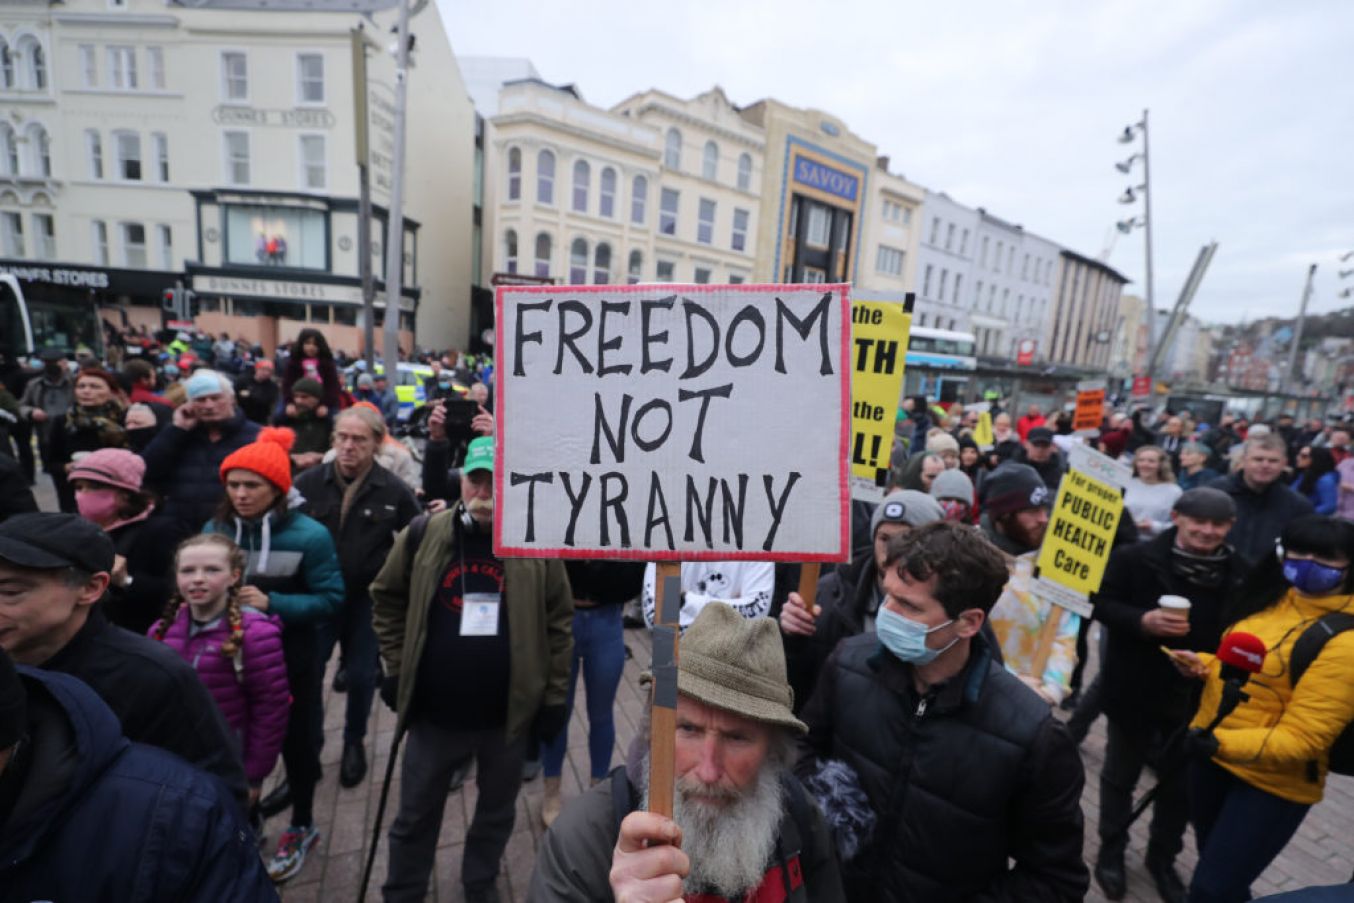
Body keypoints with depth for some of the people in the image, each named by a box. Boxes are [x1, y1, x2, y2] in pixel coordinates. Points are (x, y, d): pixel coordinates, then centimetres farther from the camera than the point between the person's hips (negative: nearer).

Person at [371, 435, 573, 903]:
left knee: (498, 811, 23)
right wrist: (397, 669, 2)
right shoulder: (422, 535, -8)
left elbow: (559, 623, -4)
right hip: (434, 711, 0)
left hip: (511, 713, 0)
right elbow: (387, 599, 6)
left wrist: (554, 698, -2)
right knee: (415, 814, 20)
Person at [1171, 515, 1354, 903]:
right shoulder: (1276, 597, 1)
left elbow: (1301, 738, -24)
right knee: (1220, 871, 26)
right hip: (1212, 756, 7)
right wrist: (1204, 665, -3)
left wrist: (1222, 743, -36)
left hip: (1271, 783, -7)